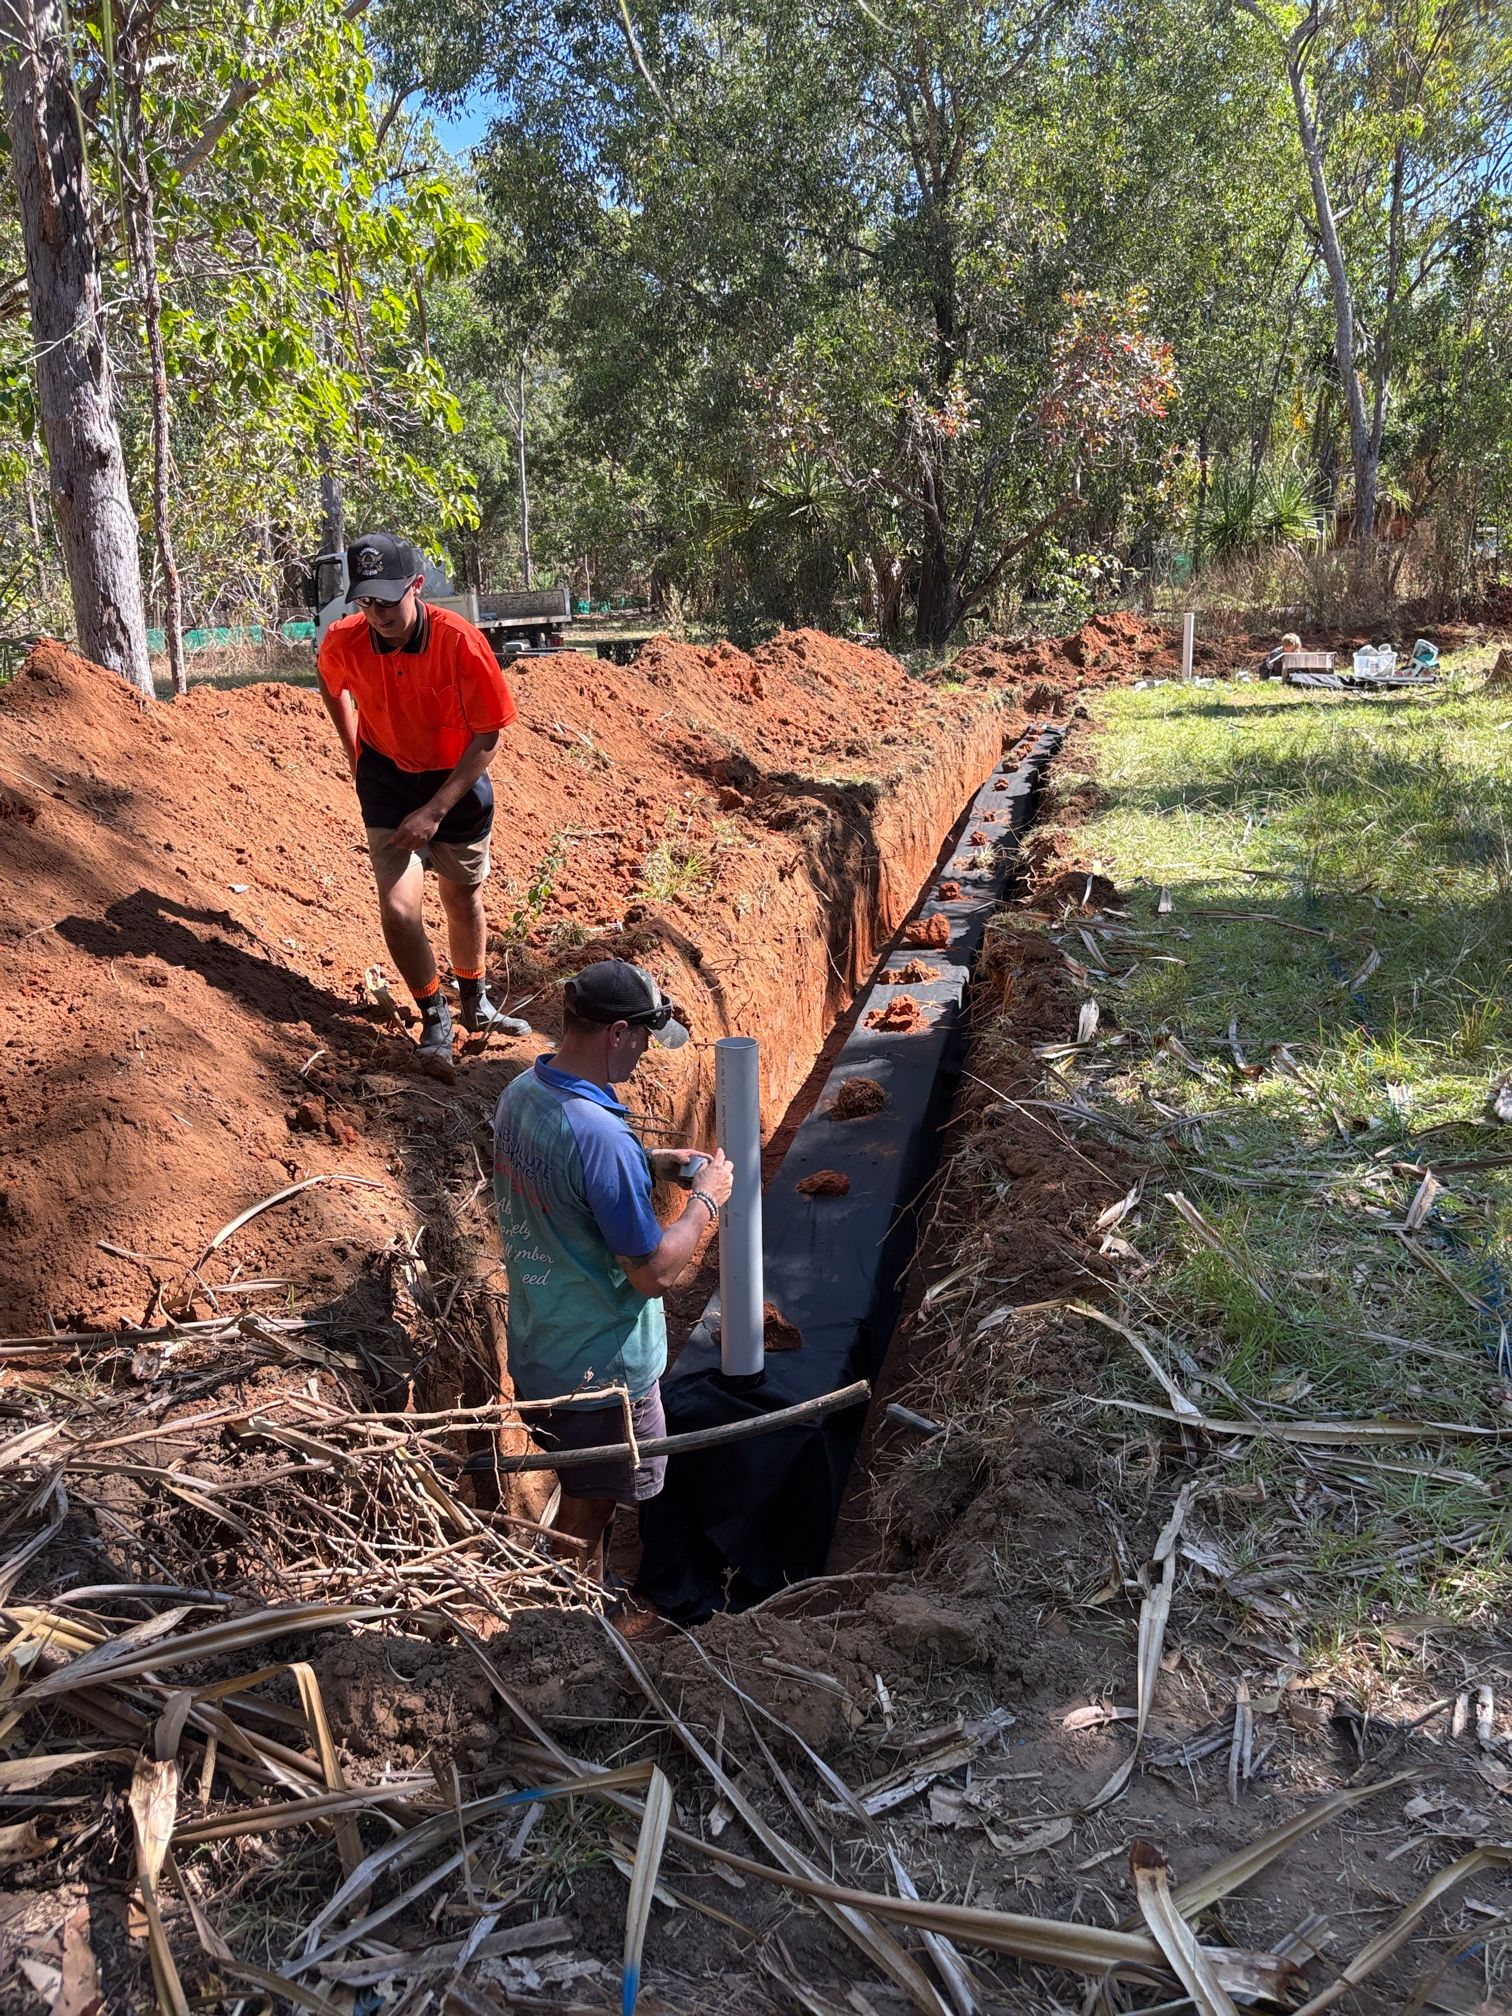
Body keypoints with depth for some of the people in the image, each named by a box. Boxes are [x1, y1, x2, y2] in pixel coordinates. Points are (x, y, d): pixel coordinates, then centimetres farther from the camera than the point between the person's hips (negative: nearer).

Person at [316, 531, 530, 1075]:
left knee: (463, 897, 16)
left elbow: (487, 736, -20)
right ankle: (435, 1022, 8)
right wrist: (354, 751, 10)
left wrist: (435, 810, -23)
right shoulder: (343, 641, -19)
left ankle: (476, 1005, 41)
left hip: (457, 781, 0)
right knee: (398, 907, -13)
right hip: (387, 780, 1)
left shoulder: (461, 641, -27)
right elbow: (331, 683, 8)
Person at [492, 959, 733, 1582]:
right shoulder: (603, 1137, -33)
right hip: (600, 1369, -8)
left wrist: (650, 1164, 7)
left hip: (533, 1351, 8)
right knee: (586, 1515, 14)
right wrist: (705, 1199, -12)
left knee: (580, 1496, 28)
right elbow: (654, 1273, -26)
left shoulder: (519, 1094, -5)